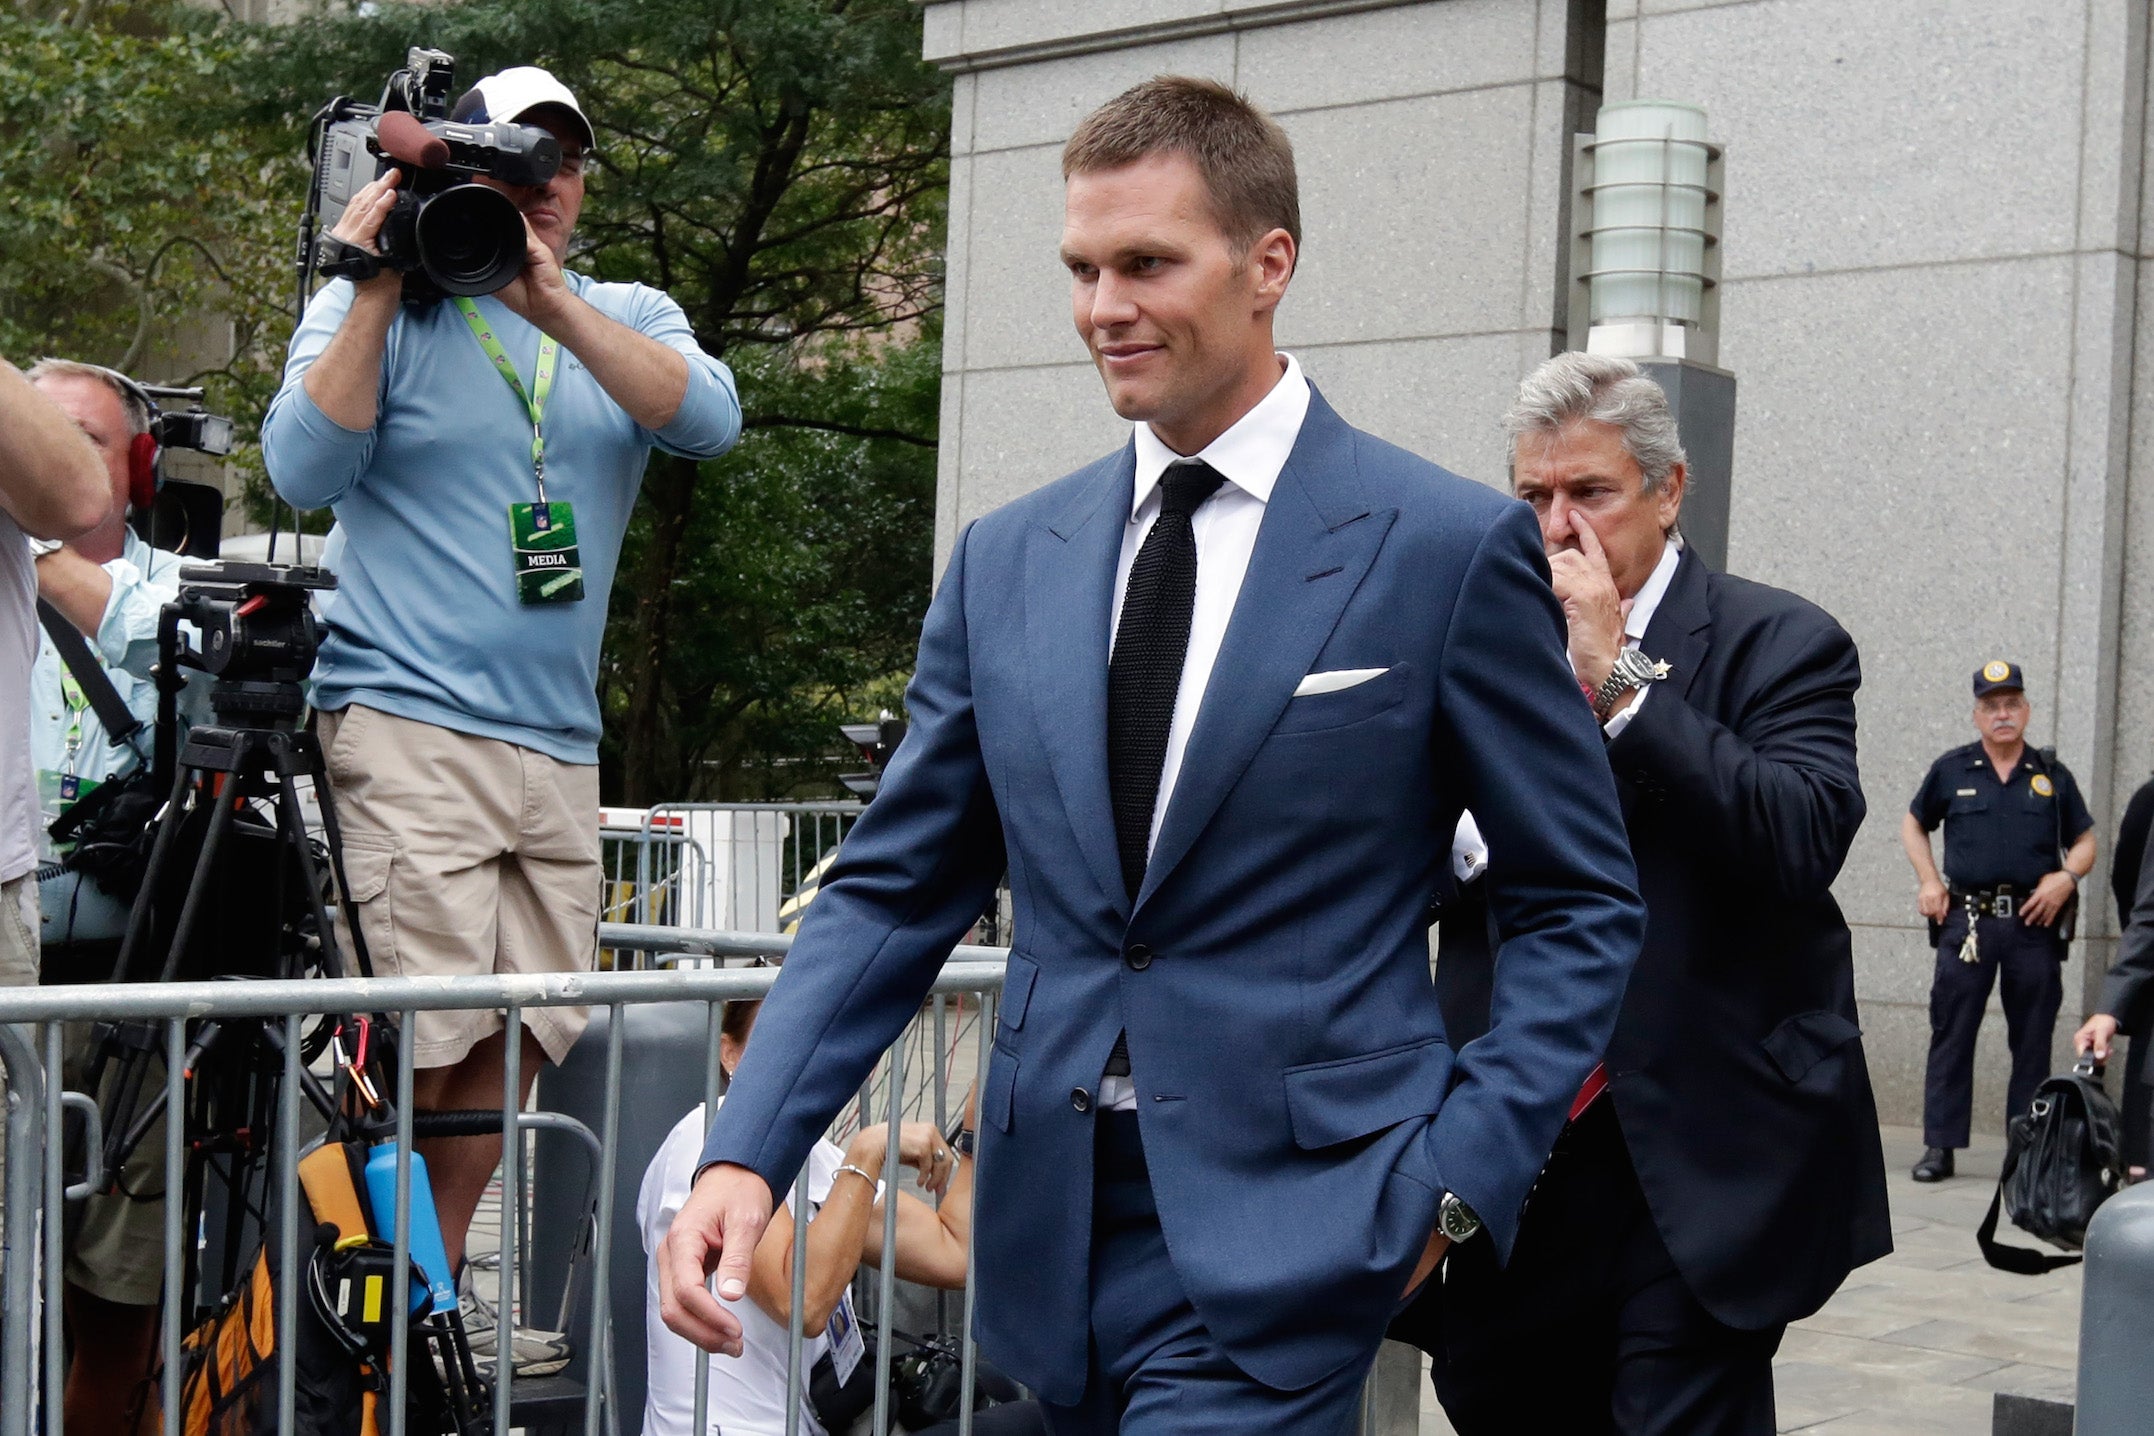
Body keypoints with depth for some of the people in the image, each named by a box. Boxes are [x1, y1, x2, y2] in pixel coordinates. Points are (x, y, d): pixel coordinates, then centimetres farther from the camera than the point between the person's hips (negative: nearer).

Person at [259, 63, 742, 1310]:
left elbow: (710, 420, -6)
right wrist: (378, 293, -11)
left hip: (562, 748, 5)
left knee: (528, 1031, 5)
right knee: (417, 1041, -12)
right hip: (408, 729, -5)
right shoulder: (383, 306, 6)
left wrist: (556, 305, -16)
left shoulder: (631, 318, 15)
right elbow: (305, 471, -8)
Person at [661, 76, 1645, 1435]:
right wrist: (747, 1154, -3)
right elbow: (896, 890, 9)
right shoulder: (1007, 559, 8)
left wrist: (1458, 1178, -8)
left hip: (1288, 1229, -4)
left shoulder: (1450, 545, -5)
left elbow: (1581, 904, 1)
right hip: (1052, 1221, 5)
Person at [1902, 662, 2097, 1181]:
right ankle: (1940, 1144, 2)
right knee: (1951, 1035, -2)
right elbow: (1913, 825, 18)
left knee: (2032, 1040, 5)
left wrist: (2066, 877, -5)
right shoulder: (1951, 770, 6)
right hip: (1967, 920, -1)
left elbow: (2085, 841, 15)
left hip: (2034, 924, 1)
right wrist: (1929, 881, 4)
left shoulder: (2053, 776, 9)